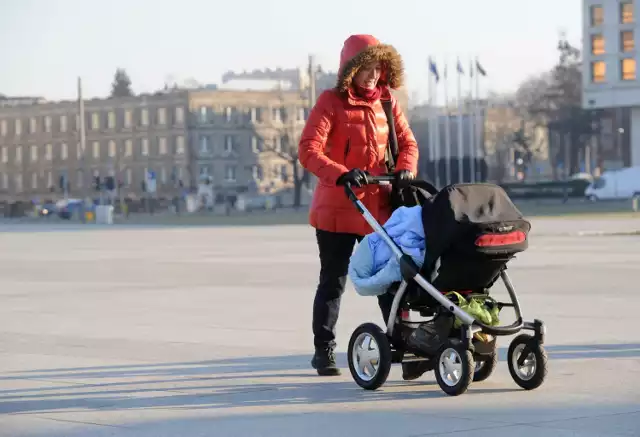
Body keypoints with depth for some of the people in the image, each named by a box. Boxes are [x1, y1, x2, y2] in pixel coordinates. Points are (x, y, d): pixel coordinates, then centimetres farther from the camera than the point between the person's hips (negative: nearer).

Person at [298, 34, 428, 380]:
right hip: (336, 208, -4)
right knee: (333, 281, 7)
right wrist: (341, 175, -32)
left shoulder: (387, 101, 7)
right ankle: (324, 351, 19)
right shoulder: (331, 102, -9)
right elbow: (308, 150, -18)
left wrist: (405, 170, -13)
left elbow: (407, 142, 9)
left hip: (378, 207, 4)